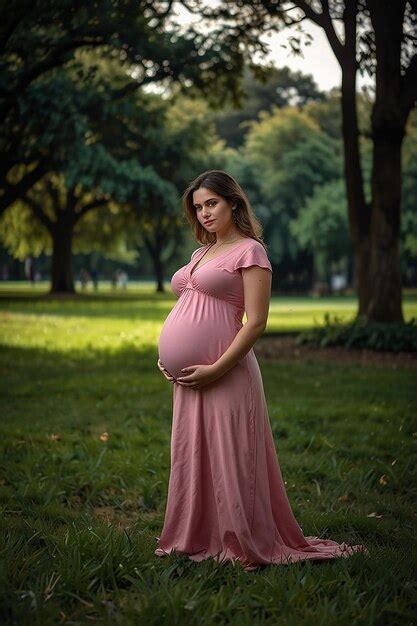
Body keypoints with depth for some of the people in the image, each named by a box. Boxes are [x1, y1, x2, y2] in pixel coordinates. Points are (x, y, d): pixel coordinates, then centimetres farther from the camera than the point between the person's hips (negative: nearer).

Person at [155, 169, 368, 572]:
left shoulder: (249, 251, -6)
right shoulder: (200, 254, 18)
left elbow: (255, 323, -13)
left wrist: (216, 369, -19)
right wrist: (165, 354, 11)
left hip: (223, 376, -8)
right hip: (186, 377, 8)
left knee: (229, 460, -1)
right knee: (192, 459, 13)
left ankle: (247, 545, 12)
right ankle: (198, 539, 26)